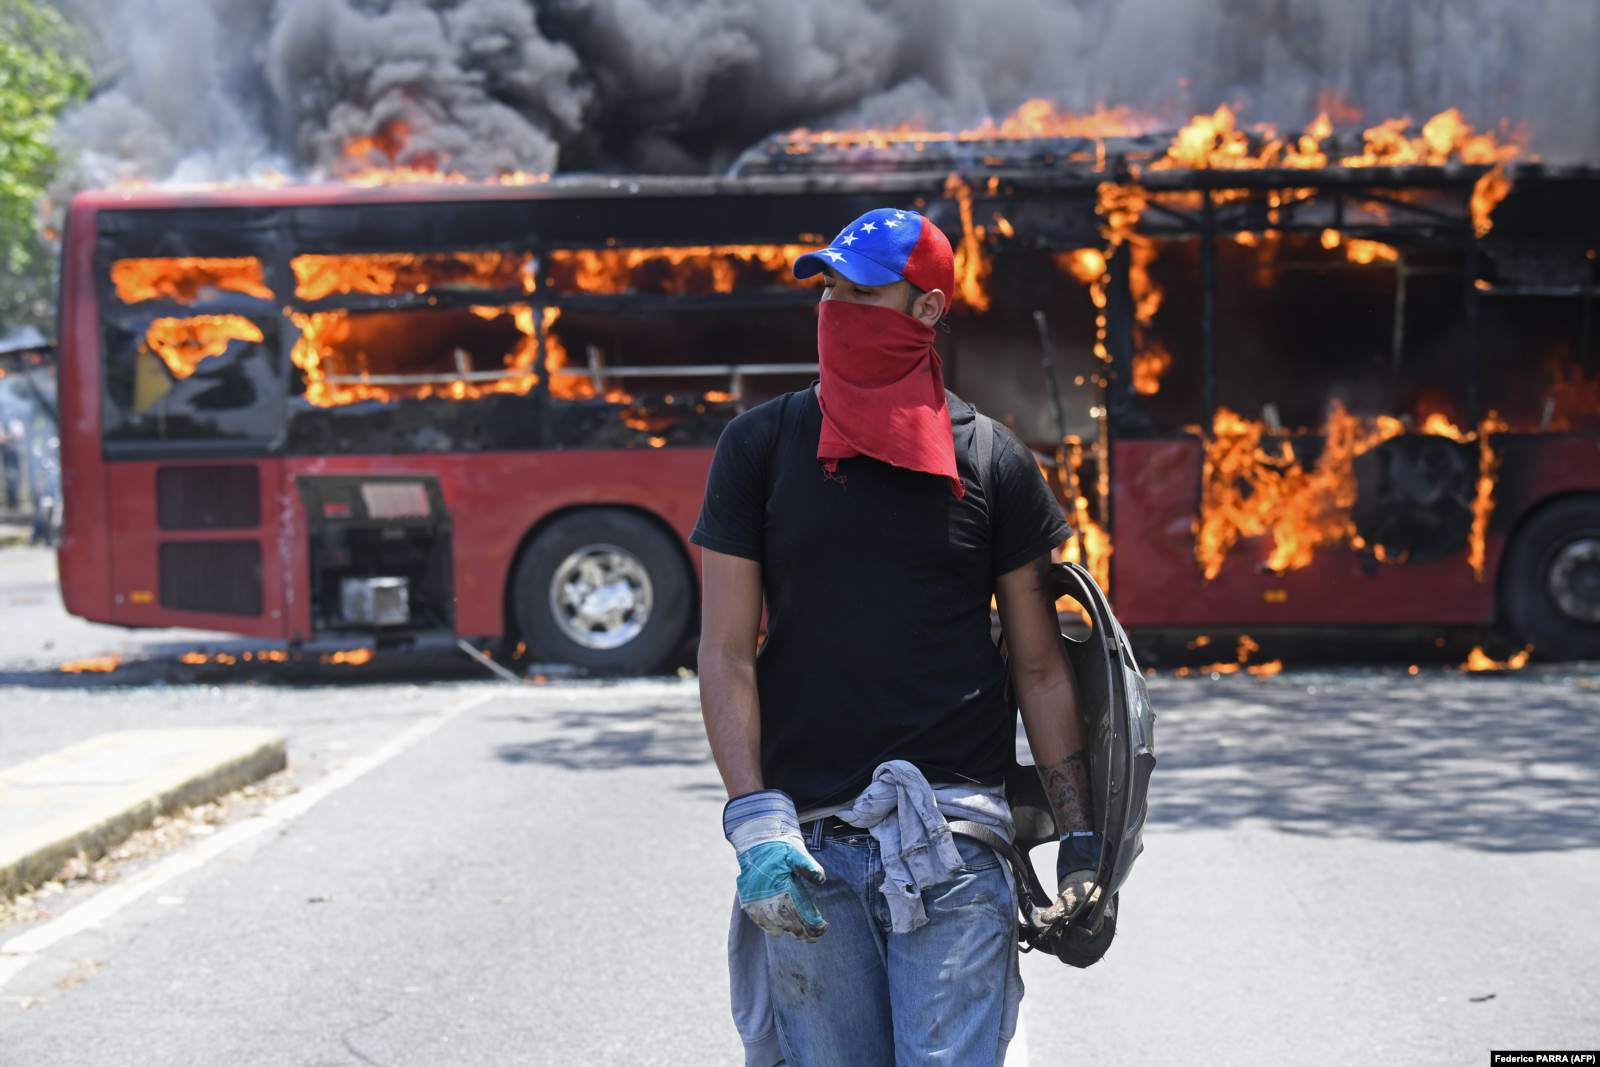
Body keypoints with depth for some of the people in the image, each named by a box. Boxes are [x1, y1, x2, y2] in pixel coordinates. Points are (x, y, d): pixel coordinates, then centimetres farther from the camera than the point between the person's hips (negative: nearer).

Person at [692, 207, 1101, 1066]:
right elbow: (726, 652, 3)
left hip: (954, 837, -1)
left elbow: (1040, 665, 9)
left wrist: (1079, 837, 5)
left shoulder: (990, 461, 5)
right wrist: (754, 824, -8)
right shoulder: (761, 446, 6)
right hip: (807, 841, 1)